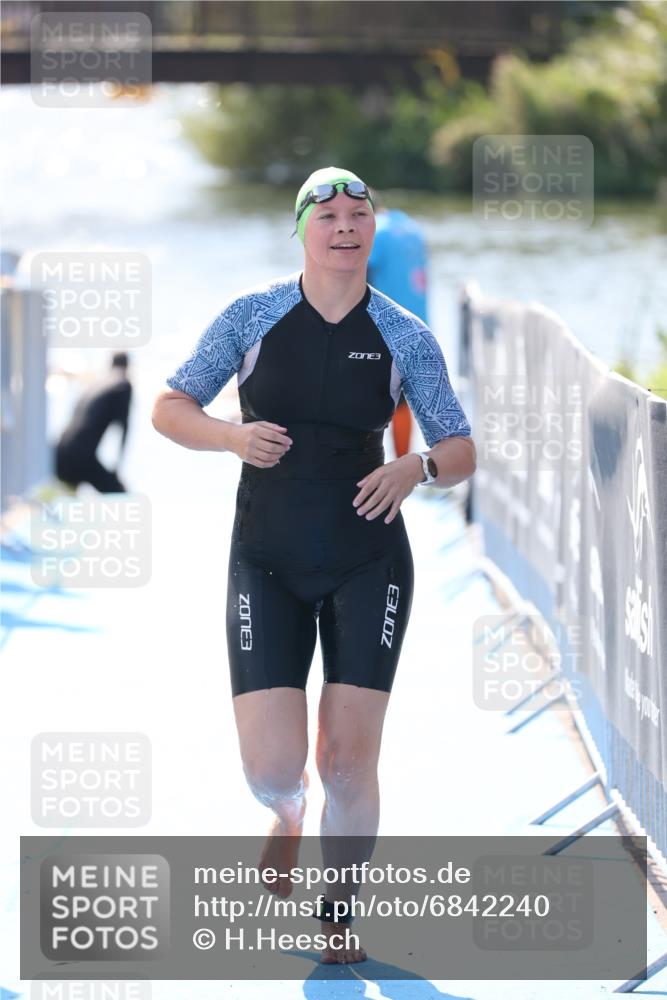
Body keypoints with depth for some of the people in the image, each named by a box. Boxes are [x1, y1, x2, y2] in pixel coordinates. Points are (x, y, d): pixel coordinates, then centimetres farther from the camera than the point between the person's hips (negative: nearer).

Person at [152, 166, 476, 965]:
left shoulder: (405, 337, -2)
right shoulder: (252, 316, -2)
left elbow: (461, 454, 2)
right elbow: (169, 409, 3)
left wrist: (417, 468, -21)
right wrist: (233, 436, -17)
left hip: (368, 565, 0)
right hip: (267, 565, 0)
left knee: (348, 760, -5)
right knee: (271, 768, -9)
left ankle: (338, 918, 19)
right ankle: (289, 813, 31)